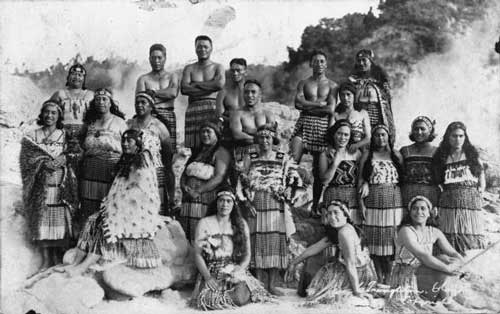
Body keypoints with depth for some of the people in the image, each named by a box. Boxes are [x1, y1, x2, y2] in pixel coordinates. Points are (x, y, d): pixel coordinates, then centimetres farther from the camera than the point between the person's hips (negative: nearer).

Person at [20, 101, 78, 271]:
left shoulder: (65, 136, 11)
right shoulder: (31, 137, 10)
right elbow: (26, 160, 2)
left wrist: (62, 160, -13)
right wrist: (44, 164, -12)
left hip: (60, 186, 0)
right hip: (41, 186, 0)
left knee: (60, 220, -5)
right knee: (42, 218, -5)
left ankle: (59, 259, 3)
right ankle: (46, 258, 2)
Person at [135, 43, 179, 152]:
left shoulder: (172, 76, 17)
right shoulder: (143, 79, 15)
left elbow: (173, 93, -2)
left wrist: (152, 92, 3)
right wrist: (165, 94, -3)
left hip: (168, 116, 1)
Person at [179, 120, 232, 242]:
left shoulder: (221, 152, 1)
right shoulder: (196, 153, 23)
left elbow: (219, 177, -11)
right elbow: (184, 174, 21)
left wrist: (198, 191, -17)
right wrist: (184, 186, -1)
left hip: (207, 201, -6)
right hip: (188, 201, 6)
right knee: (185, 238, -1)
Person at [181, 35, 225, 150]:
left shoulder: (217, 67, 13)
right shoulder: (189, 68, 16)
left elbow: (220, 84, -8)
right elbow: (184, 89, -1)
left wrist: (197, 84, 0)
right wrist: (209, 88, -4)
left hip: (213, 107, -1)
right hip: (194, 109, 2)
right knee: (195, 148, -4)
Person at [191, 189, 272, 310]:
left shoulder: (241, 224, 8)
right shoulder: (204, 223, 3)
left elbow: (247, 255, 8)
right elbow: (198, 254, 0)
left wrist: (238, 271, -12)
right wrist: (208, 277, -14)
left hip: (235, 271, 1)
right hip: (211, 272, -1)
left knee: (241, 298, -29)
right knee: (211, 300, -31)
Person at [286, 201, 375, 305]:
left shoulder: (344, 232, -23)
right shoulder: (334, 231, 7)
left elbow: (350, 263, -25)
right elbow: (316, 247, 11)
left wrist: (357, 290, -24)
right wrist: (294, 263, 13)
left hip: (359, 273, -9)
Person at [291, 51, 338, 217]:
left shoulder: (332, 85, 9)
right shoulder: (303, 83, 13)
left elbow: (330, 109, -6)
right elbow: (298, 103, -4)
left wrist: (307, 106, -2)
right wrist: (319, 103, -5)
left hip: (322, 126, 0)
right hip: (304, 124, 1)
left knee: (318, 169, 2)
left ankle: (315, 206, 11)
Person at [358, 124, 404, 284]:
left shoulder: (396, 155, 12)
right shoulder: (367, 154, 9)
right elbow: (361, 179, 4)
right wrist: (361, 202, -6)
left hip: (394, 199, 1)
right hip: (373, 201, 0)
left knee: (391, 240, -3)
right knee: (375, 241, -2)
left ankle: (388, 279, 4)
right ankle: (379, 280, 5)